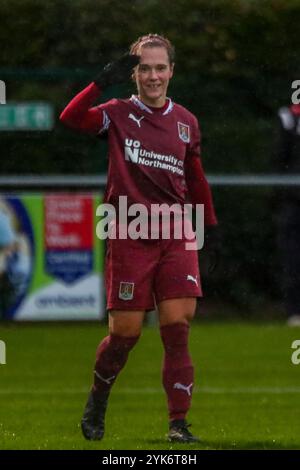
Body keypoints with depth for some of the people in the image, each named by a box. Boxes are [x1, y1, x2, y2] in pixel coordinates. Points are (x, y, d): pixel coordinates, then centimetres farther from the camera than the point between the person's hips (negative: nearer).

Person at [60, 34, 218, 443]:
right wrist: (103, 82, -23)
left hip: (177, 236, 2)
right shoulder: (119, 114, 1)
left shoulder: (186, 122, 11)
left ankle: (179, 422, -6)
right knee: (125, 333, 0)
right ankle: (96, 403, 27)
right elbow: (71, 118, -17)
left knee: (178, 329, -9)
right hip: (129, 237, -2)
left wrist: (210, 225, 19)